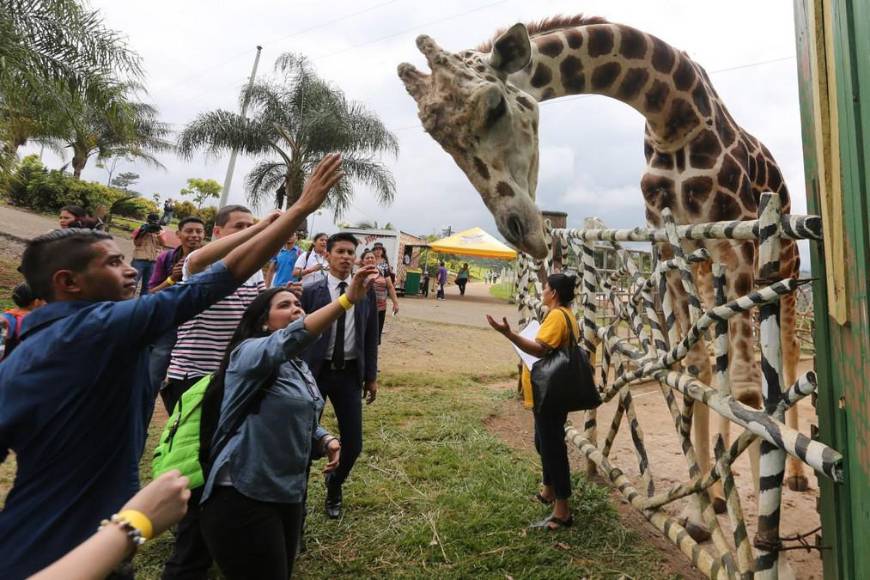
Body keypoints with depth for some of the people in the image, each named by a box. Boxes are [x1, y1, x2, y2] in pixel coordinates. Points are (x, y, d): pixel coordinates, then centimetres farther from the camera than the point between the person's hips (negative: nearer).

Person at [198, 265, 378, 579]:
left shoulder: (299, 367, 13)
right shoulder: (249, 352, -13)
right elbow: (288, 341, -35)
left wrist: (326, 441, 0)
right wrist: (346, 299, -45)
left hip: (289, 494, 9)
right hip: (244, 497, -9)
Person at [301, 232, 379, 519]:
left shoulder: (366, 292, 3)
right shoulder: (312, 292, -5)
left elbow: (371, 336, 7)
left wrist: (371, 376, 7)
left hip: (350, 373, 2)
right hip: (315, 371, -2)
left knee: (353, 444, 6)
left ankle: (334, 486, 37)